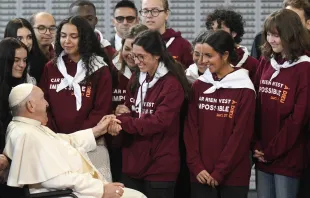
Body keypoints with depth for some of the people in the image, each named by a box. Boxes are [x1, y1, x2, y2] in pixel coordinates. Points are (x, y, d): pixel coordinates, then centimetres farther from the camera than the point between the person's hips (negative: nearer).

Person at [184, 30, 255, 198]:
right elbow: (191, 128, 4)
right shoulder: (198, 86, 6)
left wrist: (219, 171, -10)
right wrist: (196, 166, -6)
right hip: (201, 174, 3)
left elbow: (241, 134, -8)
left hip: (233, 175, -3)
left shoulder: (244, 90, -5)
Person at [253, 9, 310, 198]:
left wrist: (272, 151, -10)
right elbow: (256, 105, 8)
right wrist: (257, 145, -2)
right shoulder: (266, 62, 9)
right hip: (262, 154, 5)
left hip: (287, 157, -5)